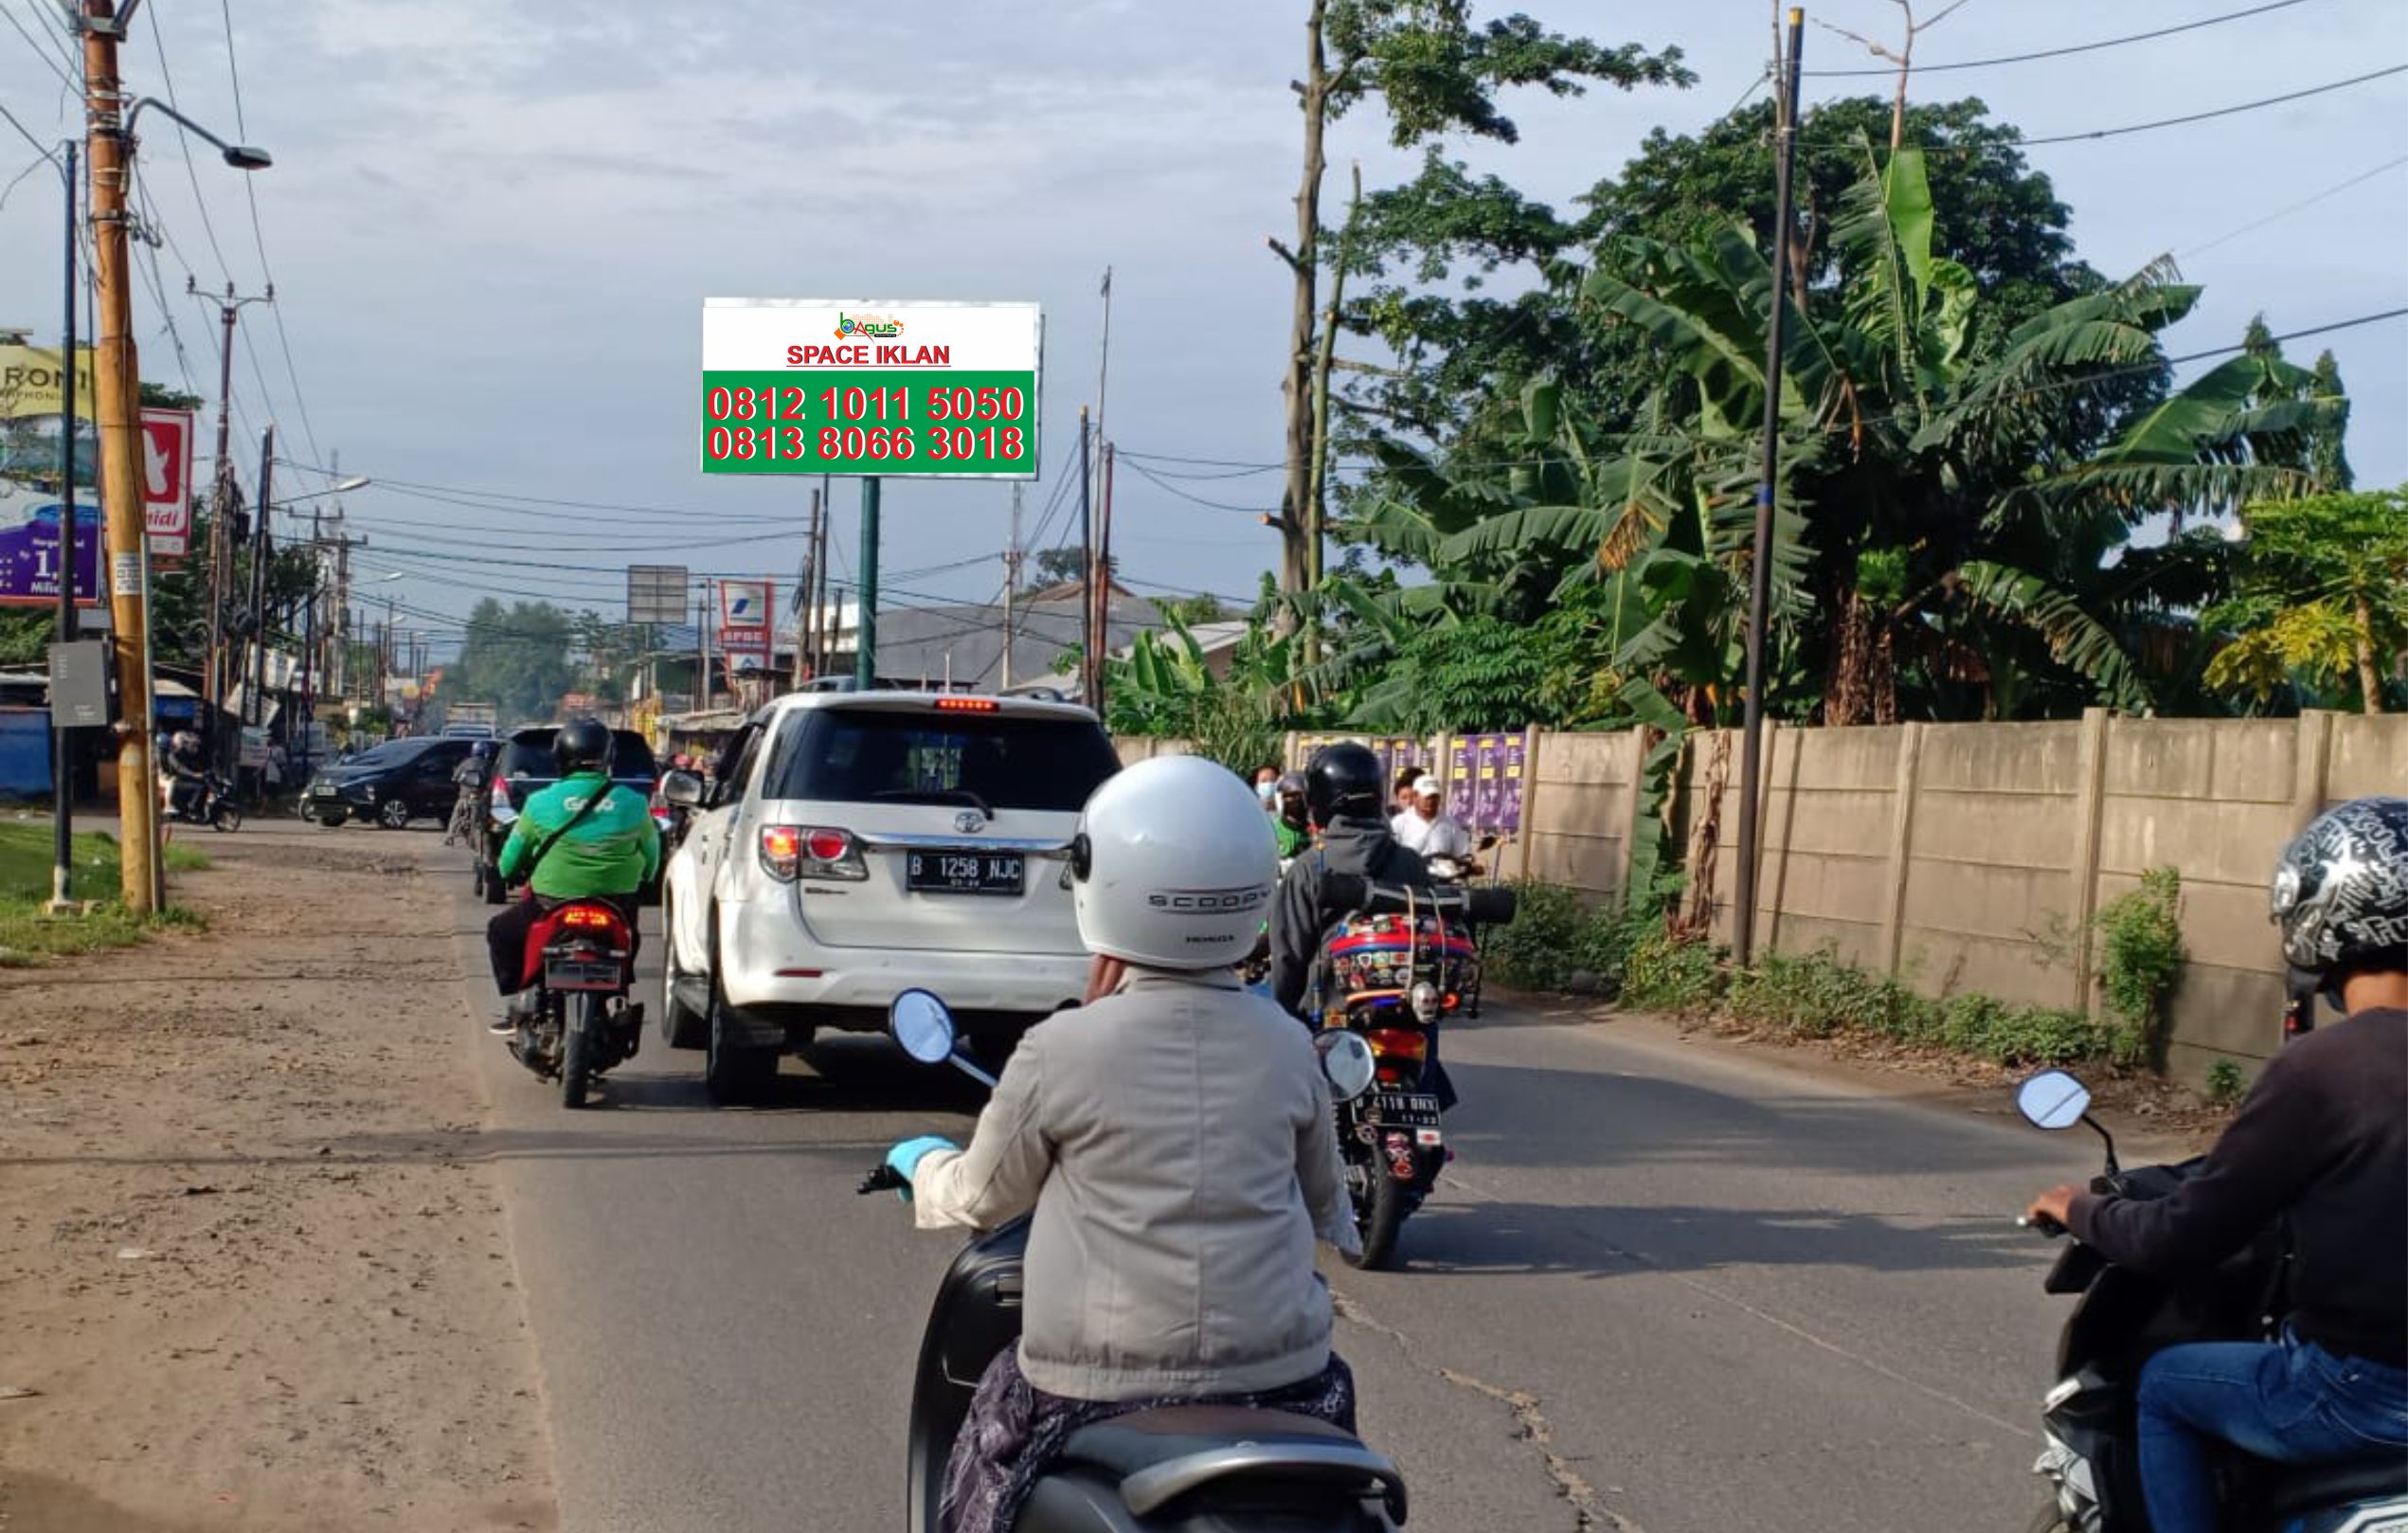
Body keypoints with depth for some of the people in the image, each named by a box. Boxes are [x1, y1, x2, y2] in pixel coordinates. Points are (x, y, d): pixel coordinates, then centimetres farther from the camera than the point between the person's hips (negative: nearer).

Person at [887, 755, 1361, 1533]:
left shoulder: (1058, 1050, -10)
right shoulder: (1286, 1045, -1)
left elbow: (982, 1198, 6)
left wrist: (922, 1163, 29)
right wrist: (1340, 1227, 41)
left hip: (1101, 1386, -2)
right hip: (1279, 1376, 3)